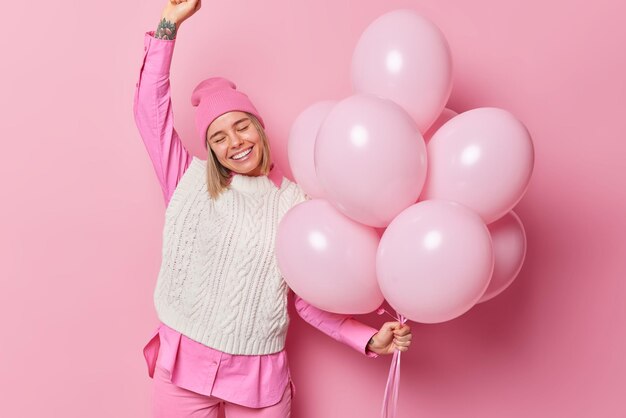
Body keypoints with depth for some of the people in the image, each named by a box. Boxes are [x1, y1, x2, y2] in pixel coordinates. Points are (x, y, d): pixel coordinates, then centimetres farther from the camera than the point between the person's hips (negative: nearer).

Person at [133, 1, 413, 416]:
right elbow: (150, 109, -5)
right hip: (182, 364, 1)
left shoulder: (294, 203, -2)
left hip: (260, 373, -1)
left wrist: (371, 339, -11)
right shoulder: (190, 181, 2)